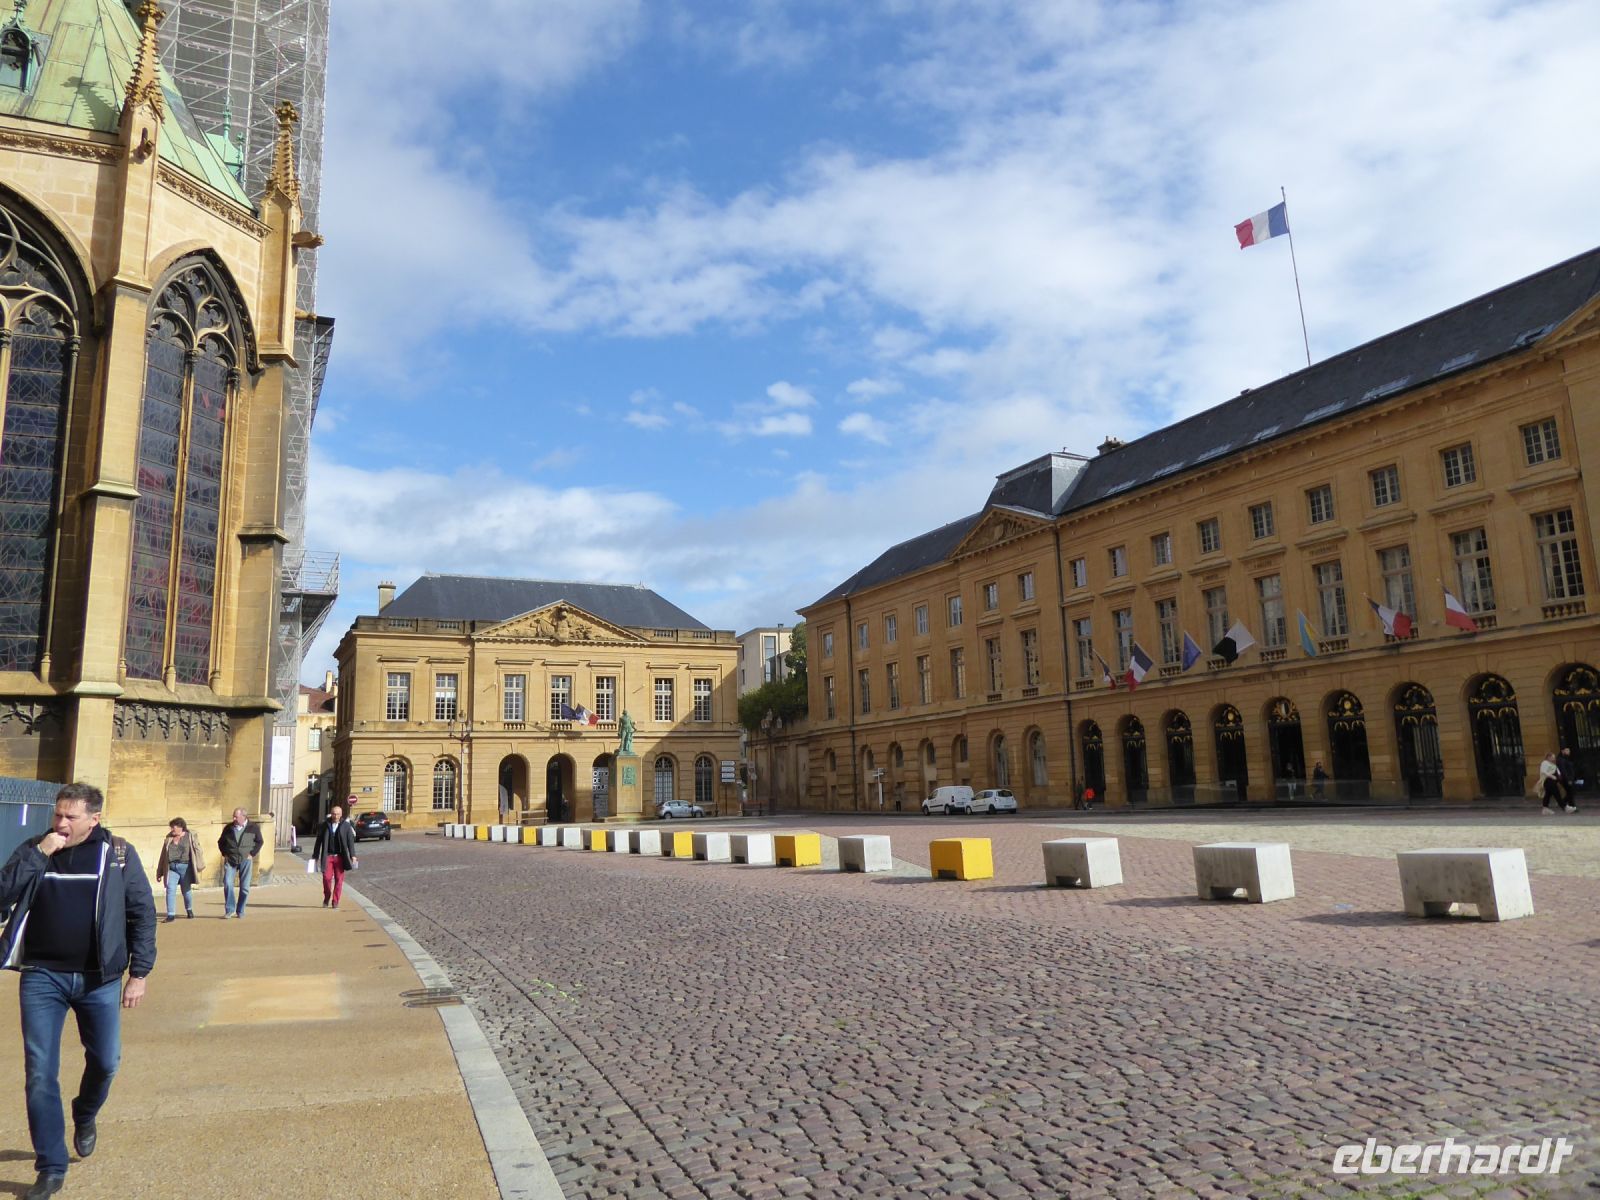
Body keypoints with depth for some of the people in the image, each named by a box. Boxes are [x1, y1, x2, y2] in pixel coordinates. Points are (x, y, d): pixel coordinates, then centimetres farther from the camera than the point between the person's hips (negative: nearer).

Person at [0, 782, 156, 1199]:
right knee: (40, 1073, 0)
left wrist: (139, 972, -2)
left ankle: (85, 1116, 43)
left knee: (105, 1061, 10)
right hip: (42, 976, 1)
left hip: (99, 978, 0)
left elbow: (142, 913, 0)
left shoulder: (119, 854, -3)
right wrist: (39, 854, -19)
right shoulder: (33, 850, 2)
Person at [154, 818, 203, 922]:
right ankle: (171, 915, -9)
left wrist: (199, 866, -3)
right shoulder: (169, 839, 11)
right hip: (171, 868, 2)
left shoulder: (189, 836, 3)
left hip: (185, 867, -2)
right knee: (170, 890, -10)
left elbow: (197, 850, 2)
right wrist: (159, 872, 14)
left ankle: (189, 910, 30)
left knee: (186, 890, 8)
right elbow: (163, 856, 14)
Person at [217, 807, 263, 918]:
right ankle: (229, 910, -3)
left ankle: (240, 911, 13)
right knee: (227, 883, -13)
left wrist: (252, 854, -3)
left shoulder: (253, 827, 1)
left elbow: (259, 842, 7)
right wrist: (225, 854, 6)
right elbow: (220, 842, 18)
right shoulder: (228, 828, 6)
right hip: (230, 860, 1)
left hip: (245, 860, -1)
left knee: (244, 887, 1)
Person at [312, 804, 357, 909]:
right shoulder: (324, 825, 4)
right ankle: (327, 897, 21)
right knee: (326, 877, -5)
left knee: (339, 879, 0)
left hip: (340, 856, 0)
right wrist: (315, 856, 6)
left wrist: (353, 855, -8)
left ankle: (335, 902, 10)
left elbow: (350, 841, 0)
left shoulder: (346, 826, 2)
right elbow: (319, 841, 8)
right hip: (328, 856, 0)